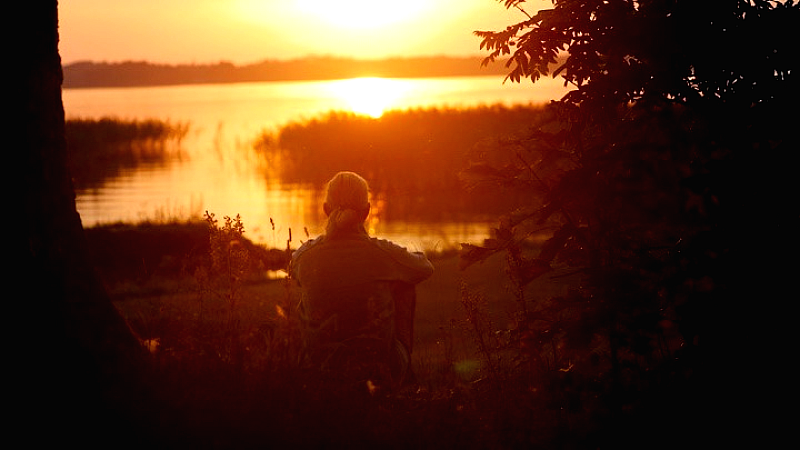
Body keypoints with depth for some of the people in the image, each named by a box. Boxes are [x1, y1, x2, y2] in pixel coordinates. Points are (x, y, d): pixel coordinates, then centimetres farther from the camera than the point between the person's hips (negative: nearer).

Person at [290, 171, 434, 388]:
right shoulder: (384, 253, -17)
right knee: (405, 285, 20)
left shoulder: (305, 255, -11)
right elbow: (425, 267, 6)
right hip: (380, 368, -2)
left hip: (321, 364, 2)